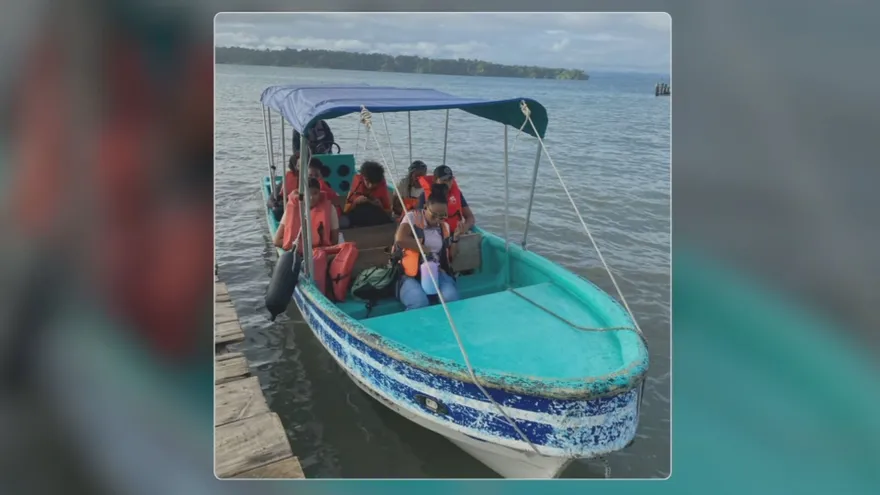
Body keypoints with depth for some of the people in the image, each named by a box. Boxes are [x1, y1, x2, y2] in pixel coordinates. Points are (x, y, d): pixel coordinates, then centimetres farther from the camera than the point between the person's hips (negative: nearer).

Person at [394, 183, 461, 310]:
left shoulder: (444, 226, 16)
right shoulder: (412, 217, 1)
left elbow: (451, 256, 20)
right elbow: (400, 239, -18)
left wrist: (456, 237, 4)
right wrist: (426, 250, -11)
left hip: (437, 272, 4)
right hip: (411, 274, -4)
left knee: (451, 297, -28)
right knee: (420, 302, -34)